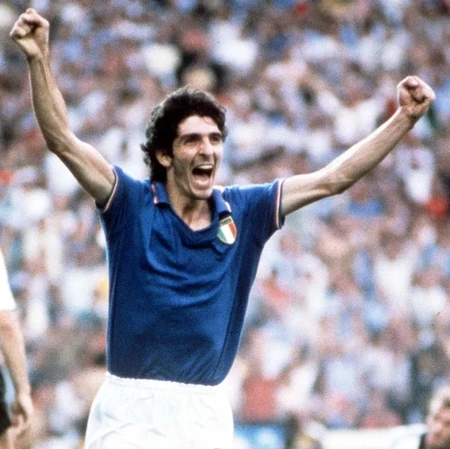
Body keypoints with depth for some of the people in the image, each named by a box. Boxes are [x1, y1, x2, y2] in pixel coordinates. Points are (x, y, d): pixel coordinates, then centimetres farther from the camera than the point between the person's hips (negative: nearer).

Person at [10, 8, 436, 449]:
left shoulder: (245, 213, 8)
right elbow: (63, 141, -11)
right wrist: (39, 60, -24)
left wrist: (404, 118, 3)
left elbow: (332, 179, 9)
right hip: (130, 412, -3)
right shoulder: (131, 205, -1)